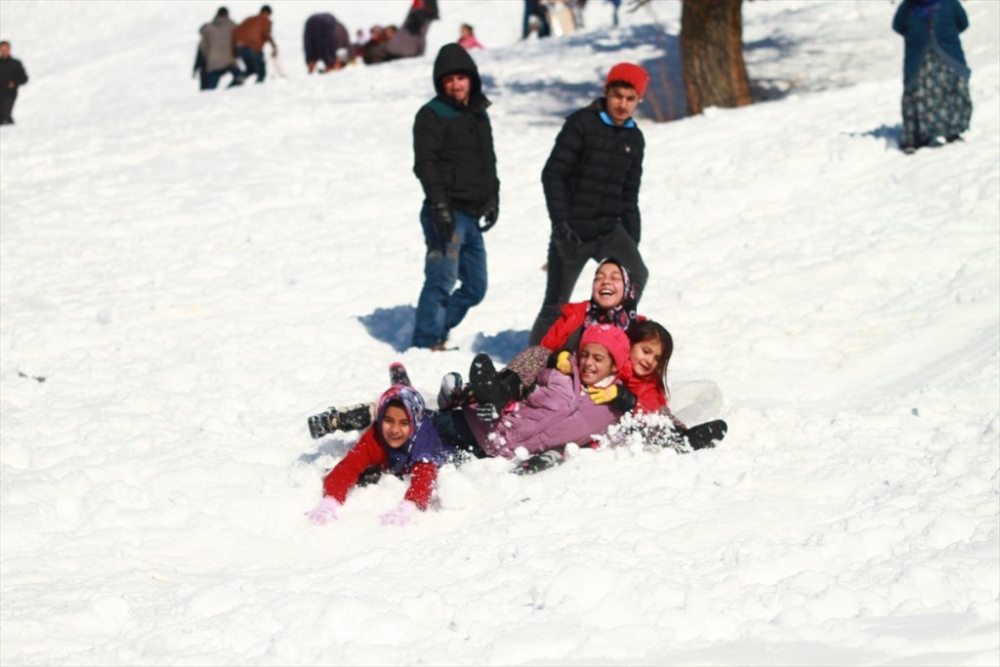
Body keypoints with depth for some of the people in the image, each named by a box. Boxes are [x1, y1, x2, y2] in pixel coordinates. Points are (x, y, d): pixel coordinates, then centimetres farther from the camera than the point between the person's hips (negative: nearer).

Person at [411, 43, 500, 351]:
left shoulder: (479, 114, 19)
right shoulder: (432, 115, -4)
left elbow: (489, 162, 27)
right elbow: (425, 163, -12)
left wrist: (492, 201, 18)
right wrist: (439, 205, -20)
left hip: (471, 216, 8)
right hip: (447, 213, -8)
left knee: (475, 286, 10)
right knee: (442, 280, -13)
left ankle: (435, 333, 19)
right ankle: (427, 343, -11)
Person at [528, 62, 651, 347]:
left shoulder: (634, 138, 9)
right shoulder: (581, 124, -9)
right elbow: (552, 174, -11)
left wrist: (633, 238, 13)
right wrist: (561, 222, -18)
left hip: (610, 229, 4)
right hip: (572, 232, -4)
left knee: (636, 274, -23)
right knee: (556, 305, 2)